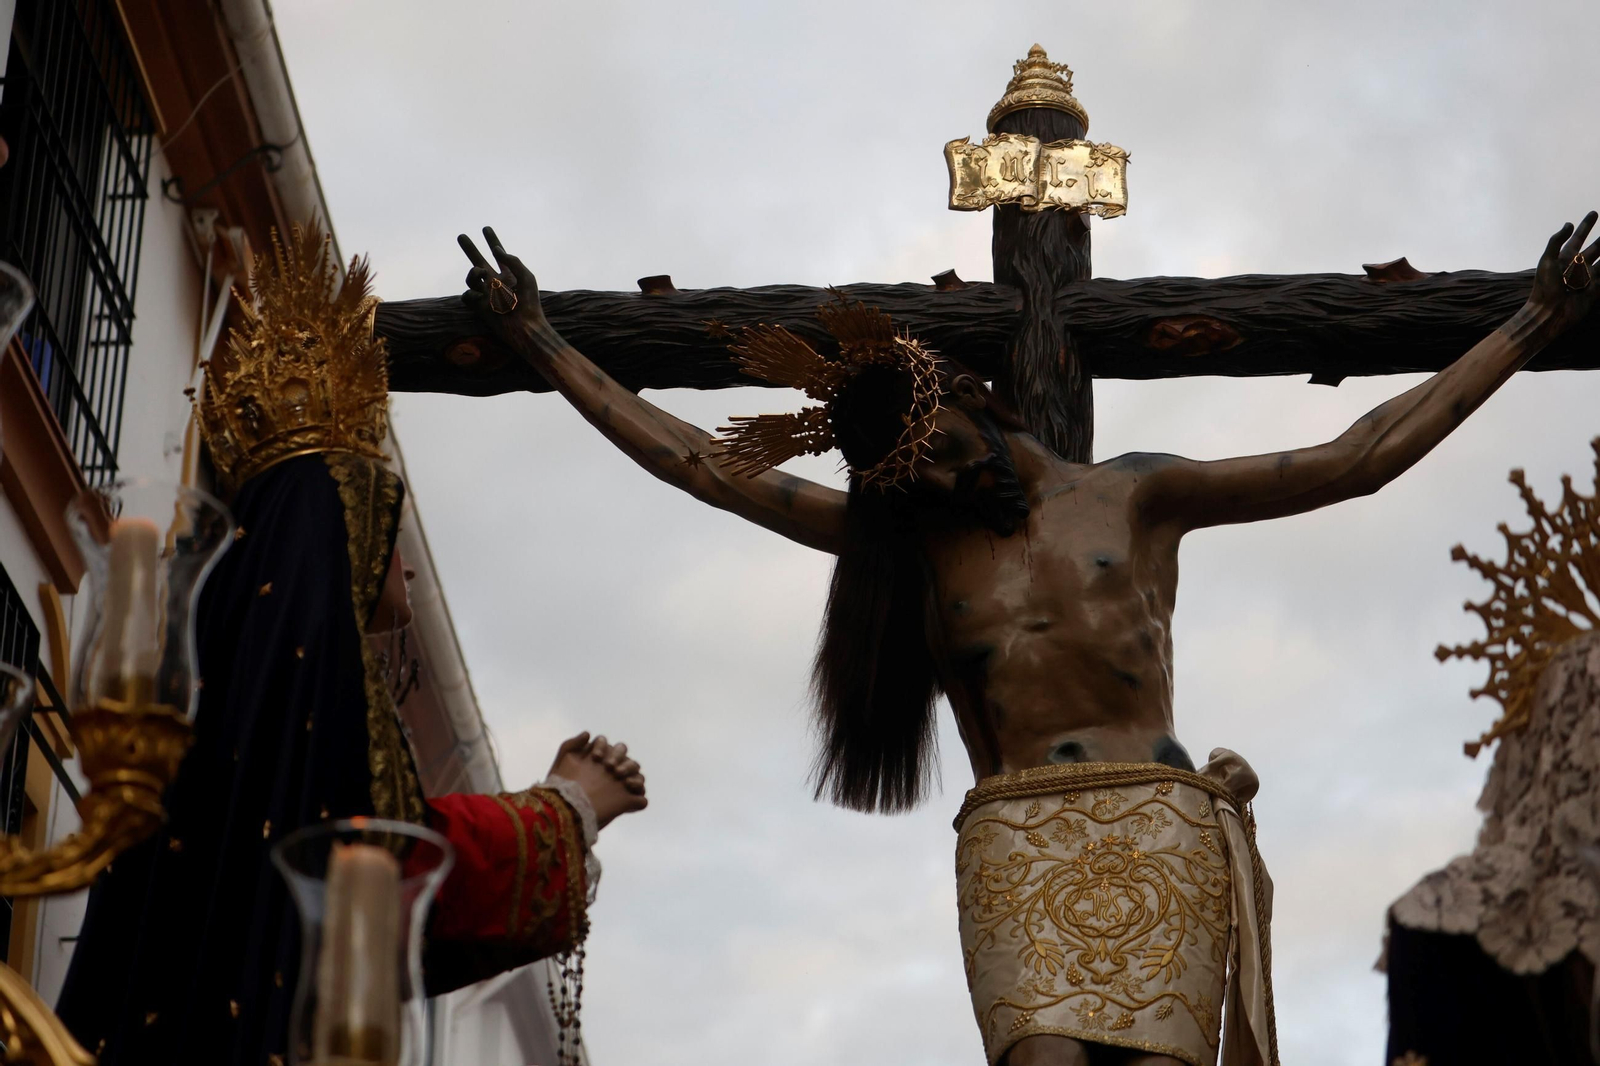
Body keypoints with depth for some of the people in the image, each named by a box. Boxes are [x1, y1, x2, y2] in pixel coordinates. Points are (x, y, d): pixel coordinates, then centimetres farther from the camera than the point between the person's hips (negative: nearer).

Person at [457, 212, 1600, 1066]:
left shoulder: (1137, 497, 14)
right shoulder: (901, 538, 18)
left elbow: (1359, 457, 14)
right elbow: (700, 464, 19)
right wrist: (543, 347, 19)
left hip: (1154, 829, -1)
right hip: (1011, 847, 1)